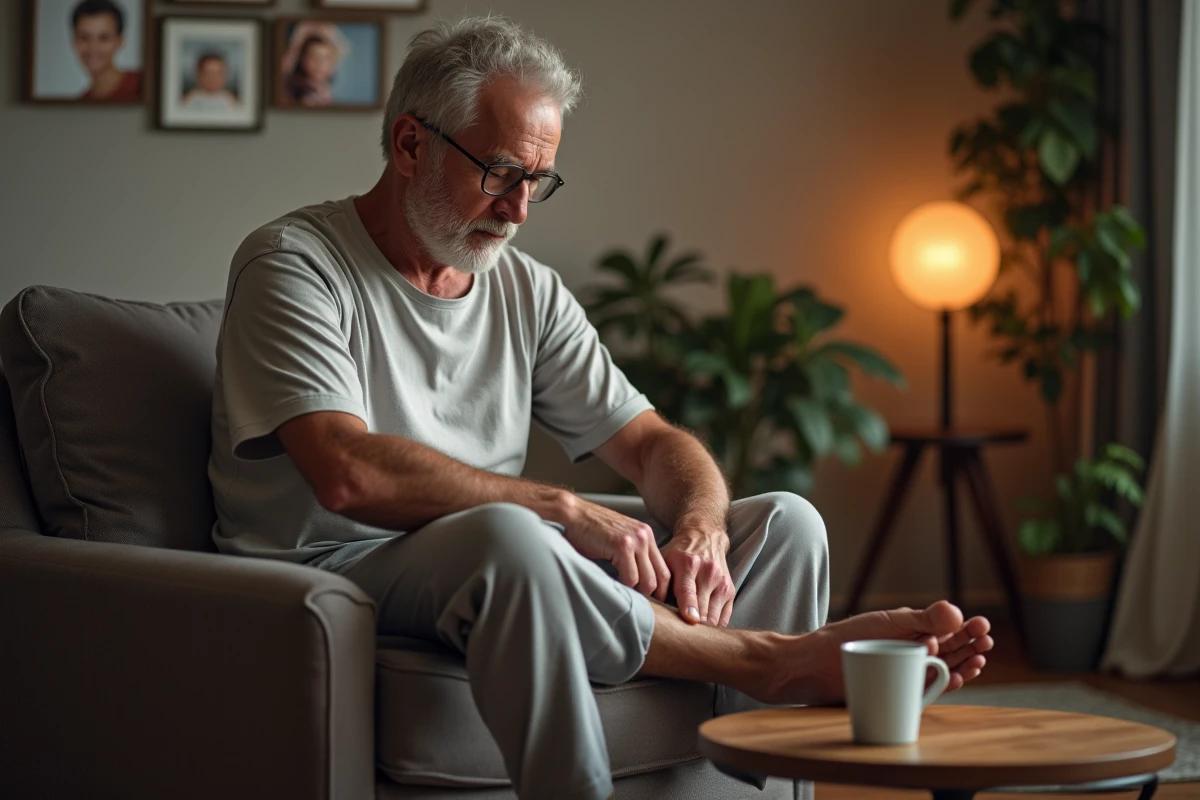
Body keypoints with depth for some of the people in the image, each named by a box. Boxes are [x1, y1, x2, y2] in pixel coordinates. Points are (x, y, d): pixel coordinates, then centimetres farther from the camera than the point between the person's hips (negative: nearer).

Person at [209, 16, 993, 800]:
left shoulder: (529, 290, 13)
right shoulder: (295, 265, -8)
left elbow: (654, 441, 11)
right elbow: (350, 476, -22)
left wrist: (698, 526, -14)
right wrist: (565, 507, -24)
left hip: (507, 558, 7)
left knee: (783, 523, -5)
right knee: (507, 536, -40)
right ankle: (769, 657, -23)